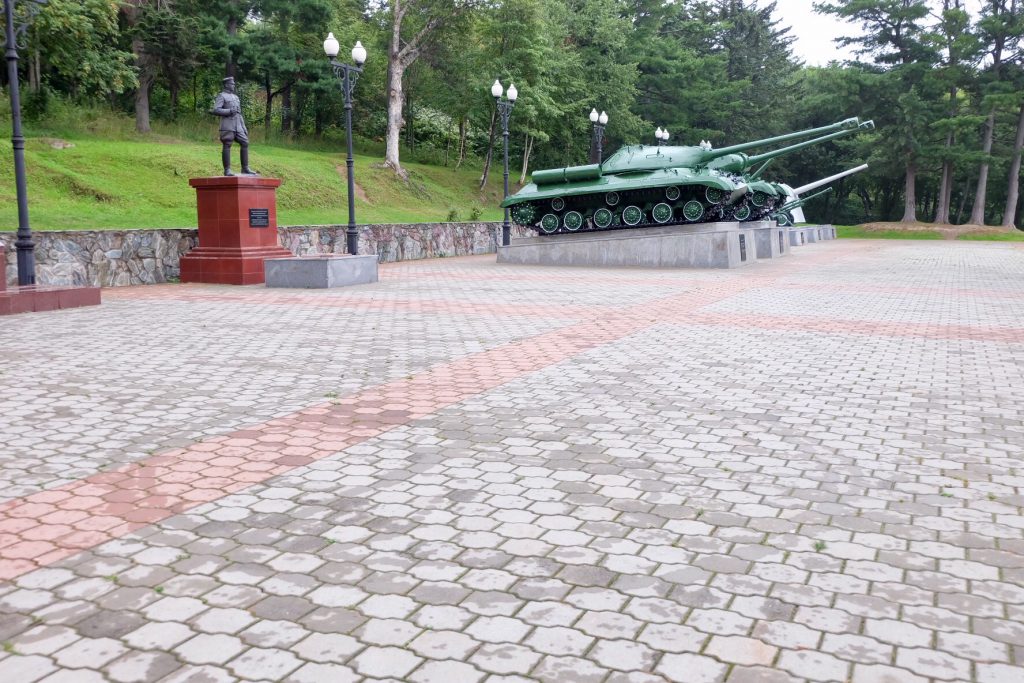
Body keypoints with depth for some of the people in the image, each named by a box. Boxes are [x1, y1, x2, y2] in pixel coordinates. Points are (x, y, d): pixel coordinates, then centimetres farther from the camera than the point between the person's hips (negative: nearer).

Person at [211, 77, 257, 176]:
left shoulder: (236, 97, 23)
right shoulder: (221, 96, 1)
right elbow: (216, 110, -11)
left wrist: (244, 128, 18)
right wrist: (229, 111, -18)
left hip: (237, 126, 7)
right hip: (227, 125, -7)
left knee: (245, 143, -1)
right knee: (227, 146, -7)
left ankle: (245, 169, 1)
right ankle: (227, 170, -6)